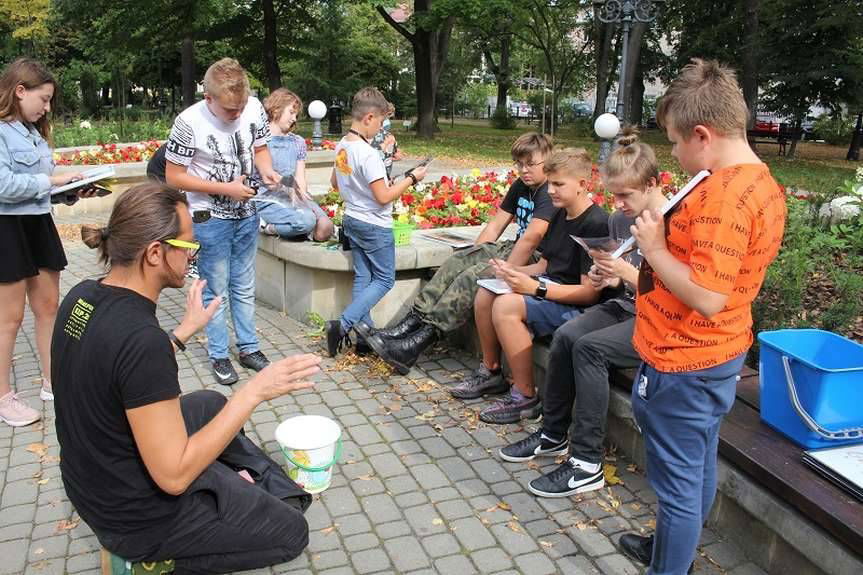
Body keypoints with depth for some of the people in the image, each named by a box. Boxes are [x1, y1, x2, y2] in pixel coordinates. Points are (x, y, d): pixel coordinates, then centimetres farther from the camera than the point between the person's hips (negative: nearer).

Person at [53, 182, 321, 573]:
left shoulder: (83, 296, -7)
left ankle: (268, 485, 31)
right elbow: (173, 475, -30)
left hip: (93, 481, 8)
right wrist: (254, 392, -28)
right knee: (291, 532, 9)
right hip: (137, 517, -8)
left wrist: (187, 328, 11)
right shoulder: (142, 339, -34)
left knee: (211, 404, 30)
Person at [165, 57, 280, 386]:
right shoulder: (189, 122, -21)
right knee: (216, 291, 7)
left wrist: (267, 171, -15)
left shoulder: (254, 108, -10)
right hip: (210, 219, -4)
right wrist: (225, 189, -21)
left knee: (244, 287, 17)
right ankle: (219, 356, 23)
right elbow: (173, 176, -14)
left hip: (246, 215, 4)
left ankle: (249, 348, 31)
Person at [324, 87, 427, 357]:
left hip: (352, 220, 8)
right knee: (384, 280, 4)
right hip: (375, 226, -8)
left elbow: (335, 183, 18)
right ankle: (342, 325, -4)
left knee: (362, 277, 13)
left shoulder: (342, 146, 3)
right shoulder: (368, 154, -23)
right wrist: (411, 179, -12)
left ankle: (363, 331, 18)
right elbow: (383, 197, -22)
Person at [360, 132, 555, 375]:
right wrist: (471, 257, 3)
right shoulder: (520, 186, 16)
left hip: (536, 259, -9)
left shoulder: (551, 193, -14)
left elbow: (531, 238, -26)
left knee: (473, 276, -27)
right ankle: (412, 321, -19)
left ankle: (425, 335, -27)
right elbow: (495, 226, 14)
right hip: (512, 247, 9)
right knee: (457, 262, -10)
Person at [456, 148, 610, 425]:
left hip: (576, 306, -10)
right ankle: (491, 372, 15)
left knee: (506, 306, -28)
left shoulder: (596, 224, -17)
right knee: (485, 295, 0)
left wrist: (535, 288, -25)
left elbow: (589, 293, -22)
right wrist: (512, 271, -2)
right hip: (550, 289, 10)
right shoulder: (560, 215, 12)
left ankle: (525, 397, -16)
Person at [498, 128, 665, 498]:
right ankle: (553, 435, -2)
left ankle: (587, 465, -19)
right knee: (566, 335, -19)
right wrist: (607, 277, -7)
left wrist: (627, 272, -27)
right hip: (624, 307, 7)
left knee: (590, 347, -28)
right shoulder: (619, 220, 5)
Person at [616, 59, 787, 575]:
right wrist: (670, 238, 5)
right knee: (698, 470, 25)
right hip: (719, 357, 10)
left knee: (679, 485, 7)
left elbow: (706, 297, -29)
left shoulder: (723, 193, -25)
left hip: (682, 364, -10)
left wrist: (656, 250, -17)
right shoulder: (765, 184, 6)